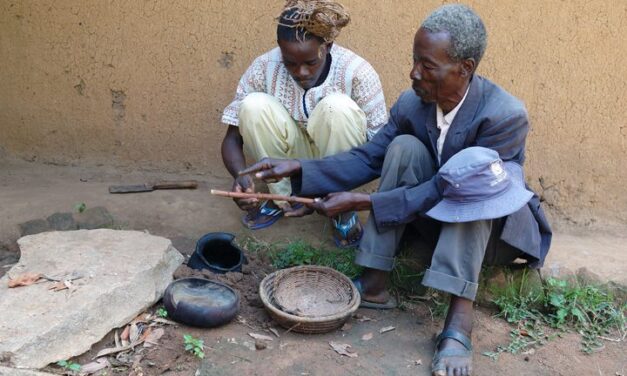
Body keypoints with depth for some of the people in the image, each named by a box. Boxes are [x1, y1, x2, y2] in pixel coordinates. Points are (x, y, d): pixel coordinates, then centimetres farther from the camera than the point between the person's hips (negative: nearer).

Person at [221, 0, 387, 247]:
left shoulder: (357, 72, -23)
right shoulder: (264, 68, -18)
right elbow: (232, 139, -13)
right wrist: (240, 175, -35)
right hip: (287, 161, 2)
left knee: (338, 106, -33)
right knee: (253, 106, -26)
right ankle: (285, 197, -6)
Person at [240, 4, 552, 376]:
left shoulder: (506, 115, -28)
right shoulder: (410, 104, -12)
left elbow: (446, 189, -29)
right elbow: (368, 158, -7)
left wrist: (363, 202, -31)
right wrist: (298, 169, -21)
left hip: (493, 228, -4)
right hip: (440, 219, 4)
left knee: (471, 167, -35)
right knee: (404, 148, -22)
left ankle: (460, 318, -39)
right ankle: (373, 285, -22)